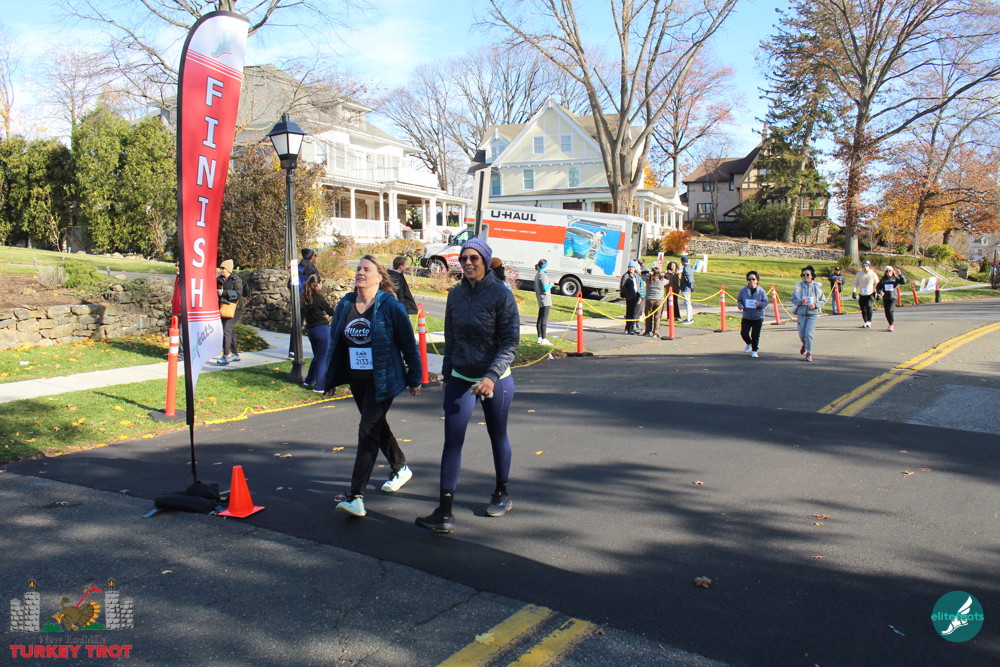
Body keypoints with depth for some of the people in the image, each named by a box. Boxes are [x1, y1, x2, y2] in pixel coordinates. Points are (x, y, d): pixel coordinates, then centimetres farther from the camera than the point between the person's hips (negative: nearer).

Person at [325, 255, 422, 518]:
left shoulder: (390, 306, -11)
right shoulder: (345, 304, 4)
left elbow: (408, 343, -6)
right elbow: (334, 340, 11)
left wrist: (414, 377, -2)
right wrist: (330, 377, 12)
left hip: (383, 380, -6)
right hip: (356, 380, 7)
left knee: (368, 431, -12)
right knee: (377, 425, 20)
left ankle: (356, 496, -11)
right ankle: (401, 467, 43)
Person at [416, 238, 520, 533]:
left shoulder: (501, 295, -13)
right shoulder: (456, 294, 2)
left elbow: (510, 342, -15)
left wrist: (492, 377, -25)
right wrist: (446, 372, 14)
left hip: (495, 379, -3)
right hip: (460, 379, 4)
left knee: (498, 438, 14)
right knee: (452, 441, -4)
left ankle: (502, 494, 36)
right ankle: (444, 512, -2)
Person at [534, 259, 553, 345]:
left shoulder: (537, 275, 15)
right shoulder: (543, 275, -15)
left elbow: (535, 288, 21)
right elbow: (545, 288, -22)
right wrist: (551, 284, -5)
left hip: (540, 301, 10)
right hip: (545, 300, -10)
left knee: (540, 319, 13)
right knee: (544, 319, -10)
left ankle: (540, 338, 19)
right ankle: (543, 339, -12)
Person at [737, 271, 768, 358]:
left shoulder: (761, 291, -4)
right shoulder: (743, 290, 0)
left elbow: (765, 303, -1)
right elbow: (739, 301, 8)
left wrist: (760, 304, -23)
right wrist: (740, 305, -15)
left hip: (758, 317, -1)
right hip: (746, 317, 2)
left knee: (755, 335, 2)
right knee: (743, 333, -4)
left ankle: (754, 351, 20)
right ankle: (749, 343, 29)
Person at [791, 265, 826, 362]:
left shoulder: (817, 287, -1)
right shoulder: (798, 287, -1)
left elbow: (823, 300, 6)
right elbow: (793, 299, 3)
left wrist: (815, 305, -13)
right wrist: (800, 301, -17)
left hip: (813, 314, -2)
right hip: (801, 313, 2)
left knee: (808, 333, -14)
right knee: (801, 334, 8)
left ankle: (809, 353, 2)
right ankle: (804, 345, 43)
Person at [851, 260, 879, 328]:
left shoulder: (873, 274, -2)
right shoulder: (859, 274, 4)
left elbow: (877, 284, 4)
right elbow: (855, 283, 7)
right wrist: (854, 292, -4)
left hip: (870, 294, -3)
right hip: (862, 295, 3)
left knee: (868, 305, -22)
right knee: (863, 309, 7)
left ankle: (869, 321, -22)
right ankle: (865, 322, 22)